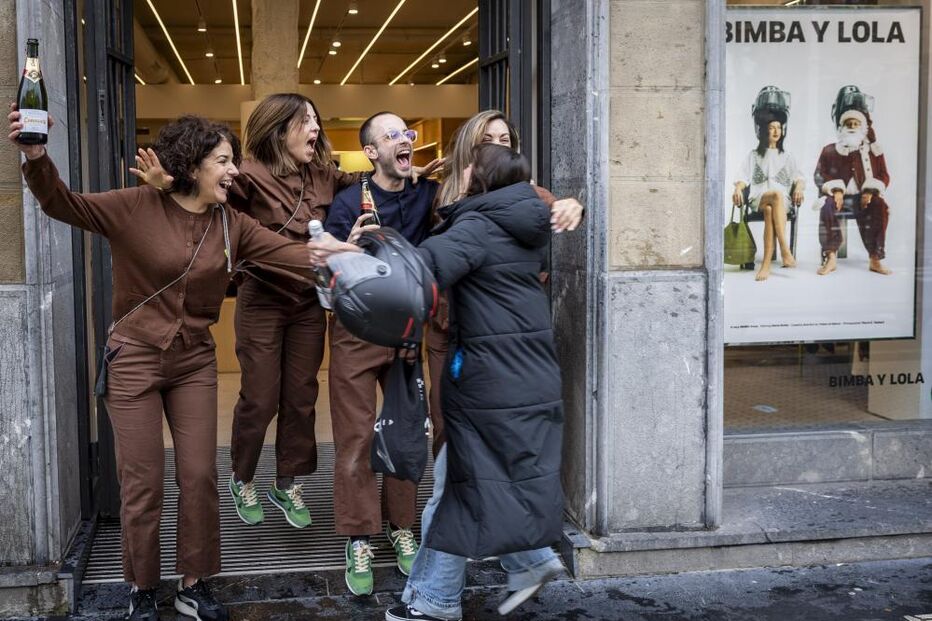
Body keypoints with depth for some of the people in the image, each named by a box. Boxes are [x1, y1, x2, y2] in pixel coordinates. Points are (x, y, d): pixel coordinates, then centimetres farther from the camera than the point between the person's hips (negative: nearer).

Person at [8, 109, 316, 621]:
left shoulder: (231, 226, 0)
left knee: (199, 476, 5)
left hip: (194, 362, 4)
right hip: (134, 359, -3)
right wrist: (37, 159, -34)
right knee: (142, 483, 3)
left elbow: (291, 254, -6)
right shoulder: (137, 207, -9)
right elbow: (65, 206, -15)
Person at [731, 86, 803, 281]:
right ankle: (785, 251, -51)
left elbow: (799, 178, 12)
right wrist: (738, 189, -15)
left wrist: (799, 187, -13)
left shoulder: (787, 157, 25)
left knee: (770, 211, -39)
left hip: (782, 199, 1)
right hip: (758, 198, -1)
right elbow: (744, 178, 9)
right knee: (777, 195, -40)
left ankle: (766, 264, -51)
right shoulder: (754, 156, 22)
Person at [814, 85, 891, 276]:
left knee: (880, 207, -33)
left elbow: (884, 176, 9)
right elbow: (820, 175, 6)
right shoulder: (829, 151, 12)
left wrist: (871, 191, -11)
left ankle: (875, 259, -26)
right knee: (828, 207, -35)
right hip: (840, 196, 0)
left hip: (864, 197, 0)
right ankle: (831, 258, -30)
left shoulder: (873, 151, 13)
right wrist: (835, 189, -12)